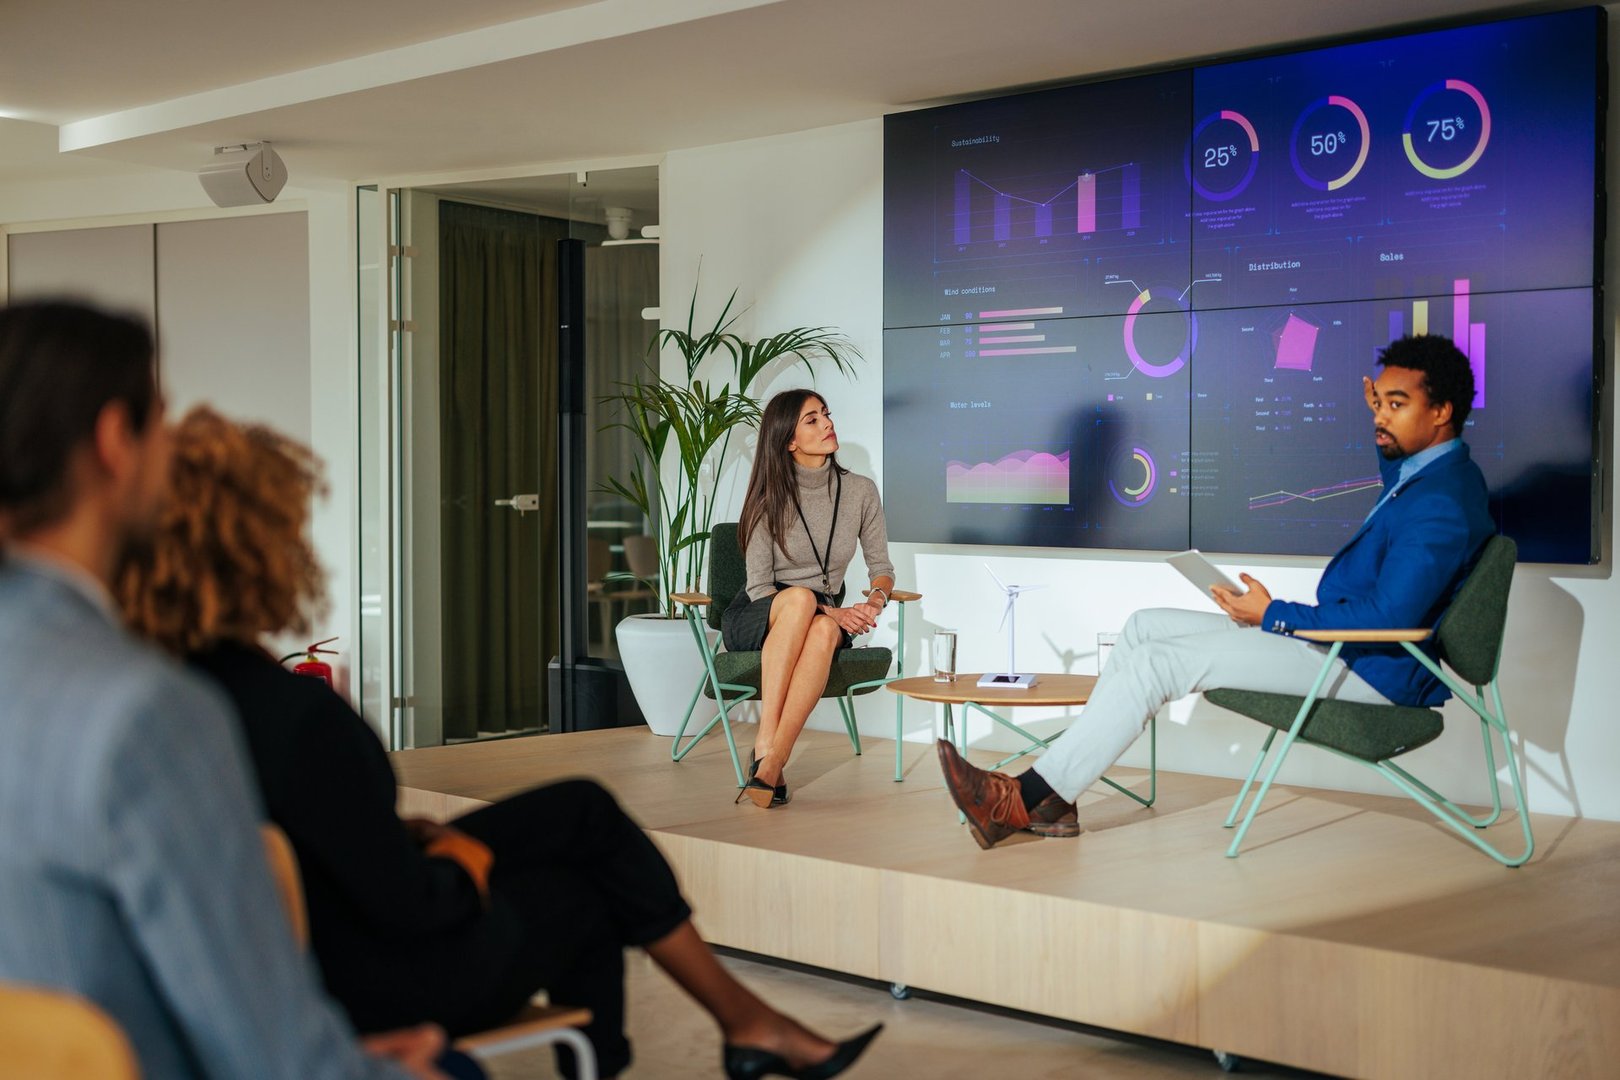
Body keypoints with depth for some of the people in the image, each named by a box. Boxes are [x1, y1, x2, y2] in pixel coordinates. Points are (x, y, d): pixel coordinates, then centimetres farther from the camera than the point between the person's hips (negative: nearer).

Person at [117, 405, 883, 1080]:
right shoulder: (297, 714, -35)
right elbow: (412, 907, -25)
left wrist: (411, 838, 5)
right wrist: (466, 857, -5)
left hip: (313, 939, 8)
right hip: (382, 982, -8)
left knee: (585, 812, 17)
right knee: (582, 891, 17)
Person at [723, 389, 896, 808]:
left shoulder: (860, 491, 1)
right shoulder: (769, 497, -8)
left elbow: (881, 566, 8)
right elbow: (759, 588, -11)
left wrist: (875, 600, -15)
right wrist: (830, 609, -23)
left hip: (825, 618, 2)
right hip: (753, 621, -2)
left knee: (824, 631, -37)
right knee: (799, 598, -38)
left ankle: (771, 764, -44)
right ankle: (765, 741, -42)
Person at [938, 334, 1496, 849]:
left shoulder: (1441, 507, -22)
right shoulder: (1427, 469, 12)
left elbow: (1386, 618, -28)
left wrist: (1273, 615, -21)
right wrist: (1383, 428, 28)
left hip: (1366, 671, -11)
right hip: (1335, 637, 11)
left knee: (1158, 662, -20)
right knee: (1146, 626, 4)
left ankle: (1022, 801, -18)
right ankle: (1054, 794, -2)